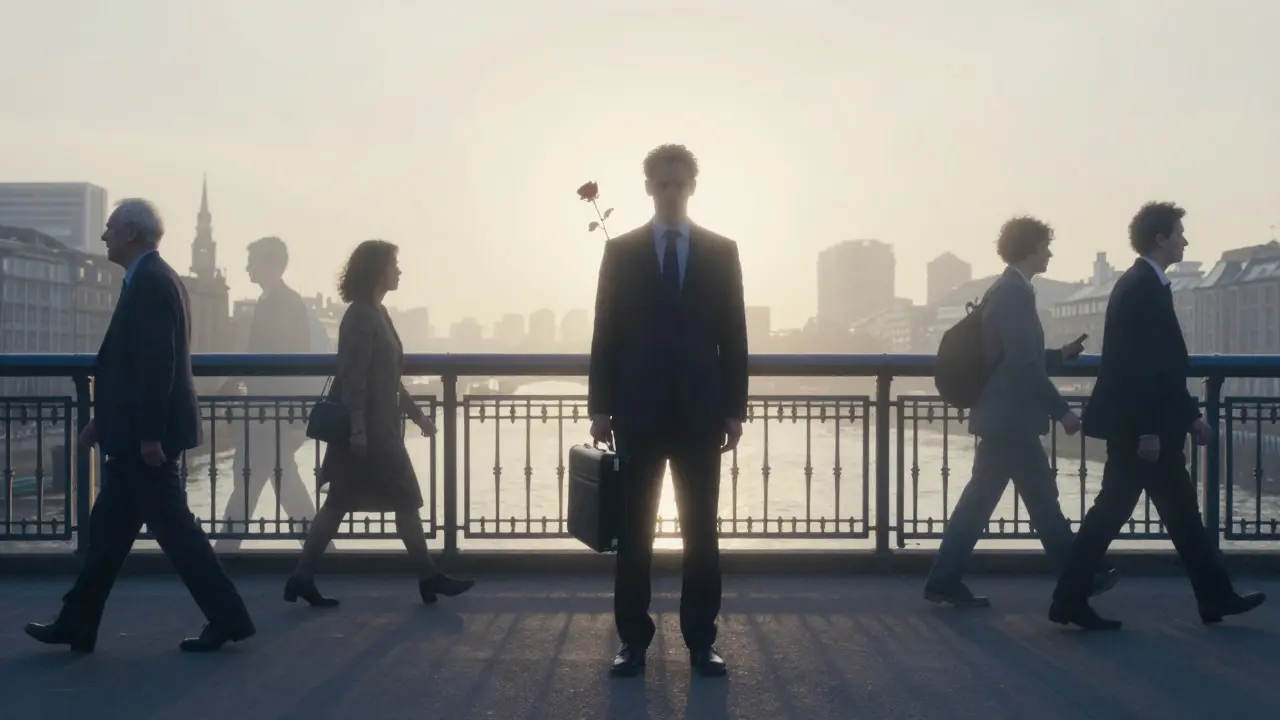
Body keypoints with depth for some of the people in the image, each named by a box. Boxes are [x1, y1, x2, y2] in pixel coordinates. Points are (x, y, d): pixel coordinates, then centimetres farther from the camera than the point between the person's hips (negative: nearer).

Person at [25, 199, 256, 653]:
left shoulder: (151, 283, -16)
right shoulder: (151, 279, 15)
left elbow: (158, 363, -22)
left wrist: (149, 434, -22)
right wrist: (104, 420, 21)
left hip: (145, 436, -10)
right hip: (136, 433, 10)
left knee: (172, 525, -3)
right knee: (108, 527, 14)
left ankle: (228, 617, 4)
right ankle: (77, 624, 22)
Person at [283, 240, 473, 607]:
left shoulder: (376, 314, 16)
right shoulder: (361, 316, -14)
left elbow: (387, 377, 21)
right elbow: (353, 375, -21)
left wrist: (416, 413, 22)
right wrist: (357, 426, -25)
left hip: (377, 425, 10)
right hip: (366, 427, -10)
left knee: (339, 503, 9)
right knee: (405, 499, -1)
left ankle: (303, 577, 12)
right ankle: (428, 576, 9)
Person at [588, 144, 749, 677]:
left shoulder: (721, 252, 6)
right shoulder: (621, 251, 5)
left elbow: (734, 337, 5)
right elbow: (606, 334, 3)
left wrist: (735, 409, -1)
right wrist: (600, 407, -2)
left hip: (699, 412, 0)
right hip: (639, 412, 0)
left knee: (701, 531, 5)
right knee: (634, 531, 5)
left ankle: (701, 640, 14)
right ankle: (633, 639, 14)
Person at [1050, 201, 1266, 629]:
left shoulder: (1143, 284, 15)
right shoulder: (1143, 287, -16)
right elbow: (1138, 365, -22)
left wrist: (1190, 416, 18)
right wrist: (1149, 430, -23)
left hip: (1145, 424, 10)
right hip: (1140, 426, -10)